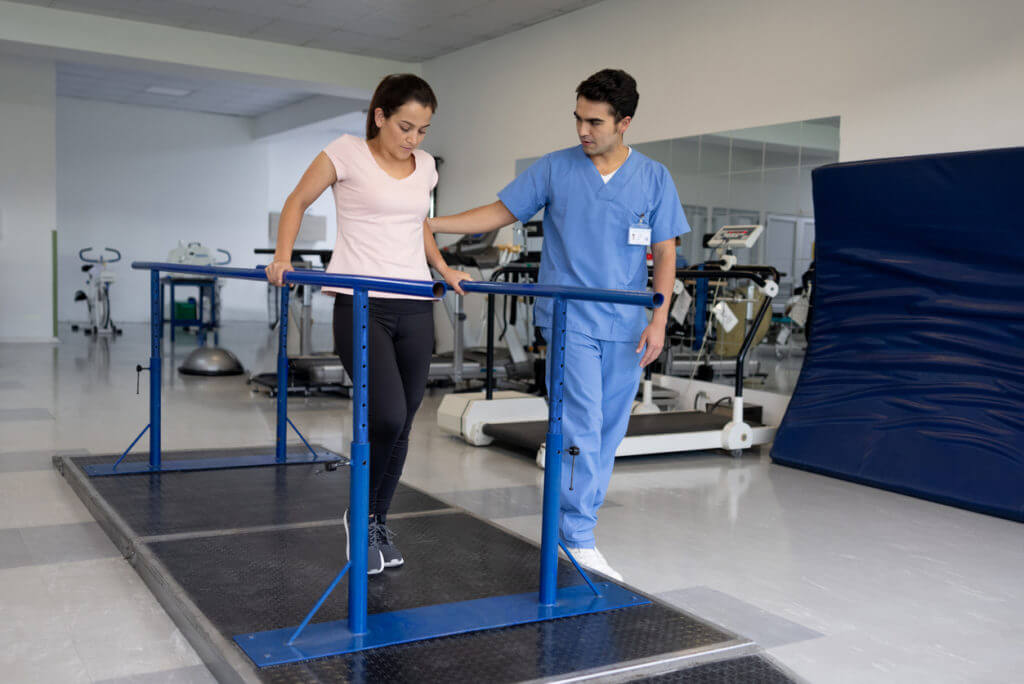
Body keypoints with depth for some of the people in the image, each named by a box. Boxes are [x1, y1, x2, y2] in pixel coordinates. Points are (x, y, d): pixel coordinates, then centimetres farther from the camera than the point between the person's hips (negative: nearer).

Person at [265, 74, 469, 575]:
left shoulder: (425, 166, 14)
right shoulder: (346, 154, -1)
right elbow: (298, 202, 8)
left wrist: (445, 271, 20)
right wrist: (282, 259, -5)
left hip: (415, 308, 5)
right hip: (361, 304, -5)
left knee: (401, 425, 6)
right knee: (387, 417, -17)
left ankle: (378, 522, 26)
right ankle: (360, 515, 9)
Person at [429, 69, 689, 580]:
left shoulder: (654, 178, 5)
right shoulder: (554, 169, 2)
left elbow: (664, 253, 5)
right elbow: (500, 213, 7)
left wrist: (658, 320, -5)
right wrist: (428, 224, -1)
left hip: (626, 326, 3)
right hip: (571, 320, -2)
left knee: (608, 431, 8)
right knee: (582, 425, -10)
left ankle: (577, 522, 22)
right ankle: (577, 539, -3)